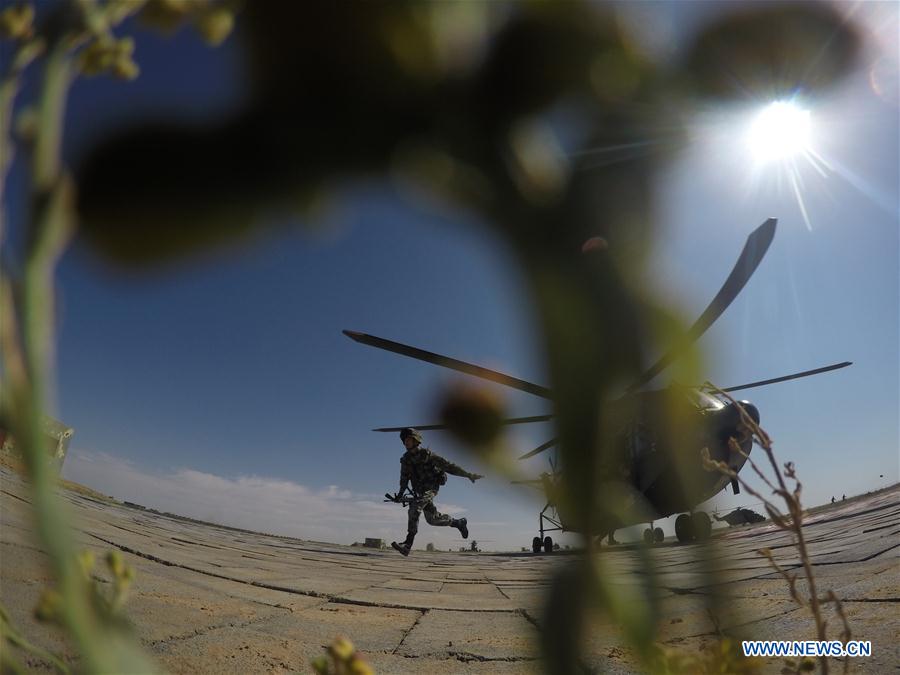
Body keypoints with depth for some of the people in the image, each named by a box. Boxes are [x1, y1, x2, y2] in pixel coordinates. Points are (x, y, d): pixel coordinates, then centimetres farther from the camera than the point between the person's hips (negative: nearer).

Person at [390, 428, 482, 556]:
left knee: (414, 509, -27)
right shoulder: (406, 459, 5)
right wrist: (400, 493, 9)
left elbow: (447, 466, -12)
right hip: (419, 491, 7)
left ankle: (408, 545, -28)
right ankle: (459, 523, 34)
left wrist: (468, 475, -13)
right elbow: (404, 477, 18)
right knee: (432, 519, 12)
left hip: (430, 488, -7)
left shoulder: (427, 454, -13)